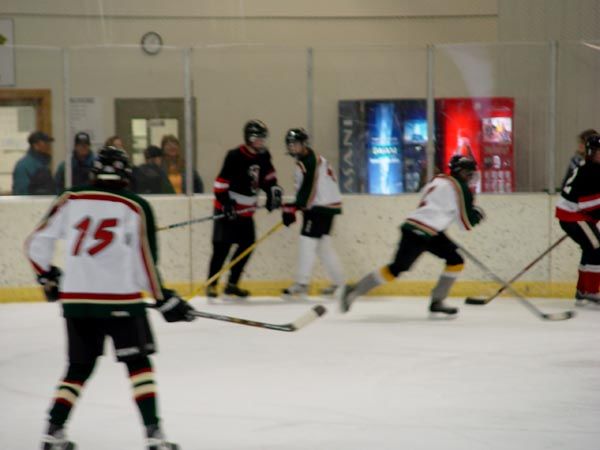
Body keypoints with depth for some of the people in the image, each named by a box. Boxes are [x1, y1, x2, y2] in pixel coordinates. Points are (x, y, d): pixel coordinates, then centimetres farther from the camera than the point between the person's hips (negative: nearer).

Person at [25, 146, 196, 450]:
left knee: (79, 367, 17)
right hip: (120, 298, -3)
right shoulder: (137, 208, -3)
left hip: (75, 299, 3)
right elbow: (145, 264, -6)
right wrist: (166, 301, 4)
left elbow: (37, 243, 5)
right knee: (138, 364, 9)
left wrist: (47, 277, 23)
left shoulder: (70, 200, 3)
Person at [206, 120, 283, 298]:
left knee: (247, 246, 5)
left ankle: (232, 284, 15)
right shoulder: (235, 156, -18)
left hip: (246, 211, 7)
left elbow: (267, 176, 17)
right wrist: (226, 203, -25)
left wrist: (273, 191, 0)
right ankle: (211, 285, -2)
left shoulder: (263, 156, 3)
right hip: (228, 209, -7)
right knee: (222, 247, -10)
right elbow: (221, 182, -19)